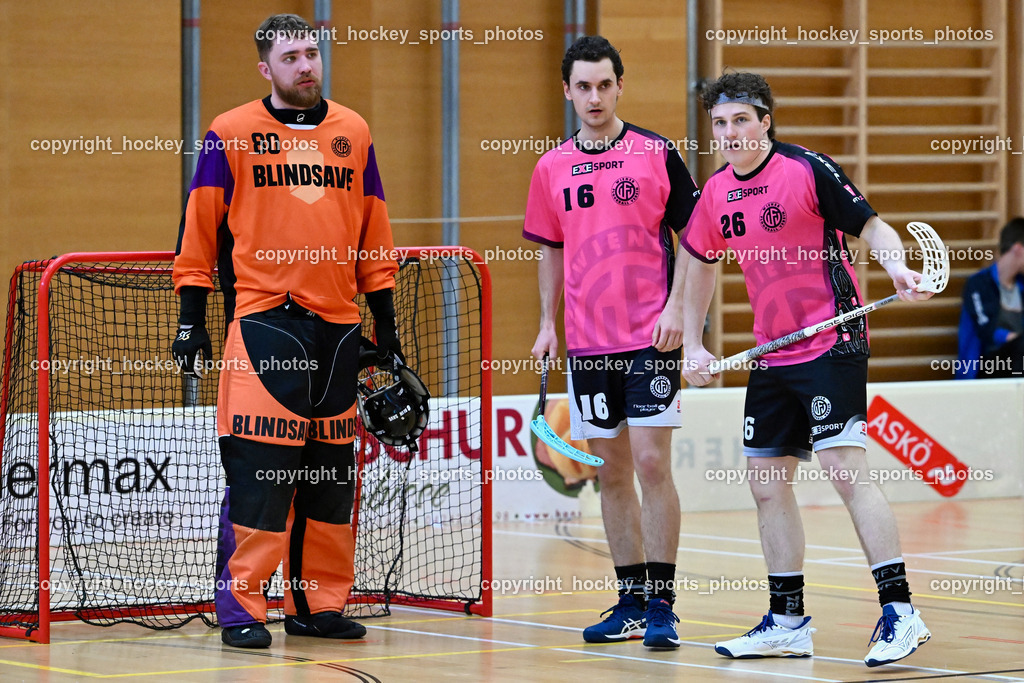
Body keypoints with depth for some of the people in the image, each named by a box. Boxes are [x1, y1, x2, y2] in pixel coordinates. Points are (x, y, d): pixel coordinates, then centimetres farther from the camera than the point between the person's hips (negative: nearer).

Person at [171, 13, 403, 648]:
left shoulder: (354, 132, 11)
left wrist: (386, 323, 16)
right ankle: (241, 607, -3)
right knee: (260, 464, -10)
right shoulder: (232, 136, 0)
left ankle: (317, 604, 15)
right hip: (263, 317, -4)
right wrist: (192, 321, -2)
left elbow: (374, 235, 17)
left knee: (332, 470, 6)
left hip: (338, 323, 4)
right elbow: (199, 233, 2)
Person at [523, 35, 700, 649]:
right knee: (612, 472, 8)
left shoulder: (658, 154, -2)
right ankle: (630, 601, 15)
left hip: (651, 337, -4)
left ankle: (661, 604, -5)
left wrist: (676, 307, -10)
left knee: (651, 461, -10)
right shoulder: (552, 169, 8)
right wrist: (548, 322, 11)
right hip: (587, 342, 4)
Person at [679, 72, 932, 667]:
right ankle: (788, 623, 17)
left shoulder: (808, 169, -11)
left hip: (831, 344, -7)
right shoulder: (717, 194, 8)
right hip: (772, 358, 7)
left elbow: (871, 226, -9)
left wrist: (898, 268, -29)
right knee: (767, 481, 8)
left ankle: (900, 611, -15)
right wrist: (694, 344, 16)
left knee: (846, 468, -16)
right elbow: (701, 264, 22)